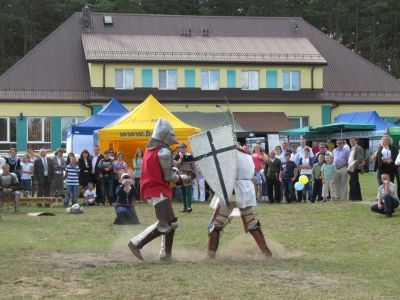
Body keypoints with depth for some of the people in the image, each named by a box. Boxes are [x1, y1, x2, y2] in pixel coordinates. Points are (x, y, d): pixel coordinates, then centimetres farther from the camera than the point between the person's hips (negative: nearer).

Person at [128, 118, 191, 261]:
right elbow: (169, 177, -13)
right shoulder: (163, 152, -17)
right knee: (163, 225, -12)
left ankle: (165, 253, 18)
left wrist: (174, 170, 6)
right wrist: (183, 178, 4)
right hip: (159, 191, -10)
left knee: (172, 222, 16)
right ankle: (136, 243, -12)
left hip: (151, 189, 10)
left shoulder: (149, 149, 10)